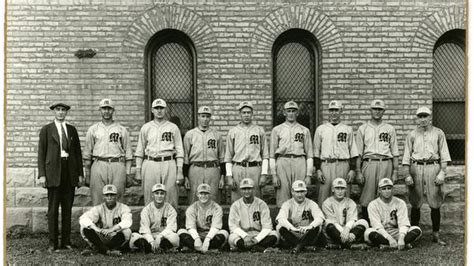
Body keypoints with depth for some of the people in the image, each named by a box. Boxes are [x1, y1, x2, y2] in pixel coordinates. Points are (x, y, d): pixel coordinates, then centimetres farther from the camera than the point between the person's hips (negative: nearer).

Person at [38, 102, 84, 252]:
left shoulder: (72, 130, 13)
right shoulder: (46, 130, 5)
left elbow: (78, 152, 13)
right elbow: (41, 153, 1)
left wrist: (80, 174, 7)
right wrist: (41, 174, -7)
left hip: (70, 171, 3)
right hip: (53, 171, -3)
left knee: (67, 208, 5)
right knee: (53, 208, 0)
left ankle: (66, 241, 11)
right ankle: (53, 242, 5)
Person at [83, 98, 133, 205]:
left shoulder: (122, 130, 11)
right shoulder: (93, 129, 13)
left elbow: (128, 153, 9)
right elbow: (87, 154, 12)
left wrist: (128, 173, 0)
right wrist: (87, 174, 7)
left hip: (117, 166, 0)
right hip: (98, 165, 0)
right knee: (97, 201, -1)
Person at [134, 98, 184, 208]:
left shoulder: (173, 128, 8)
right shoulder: (146, 128, 11)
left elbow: (179, 150, 6)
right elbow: (140, 150, 12)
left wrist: (180, 171, -2)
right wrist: (138, 170, 5)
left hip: (169, 164, -1)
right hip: (150, 164, 1)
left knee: (170, 198, -2)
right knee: (150, 198, 2)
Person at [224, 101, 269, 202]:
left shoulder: (260, 130, 9)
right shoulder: (233, 131, 9)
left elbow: (265, 155, 7)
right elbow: (228, 156, 8)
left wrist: (264, 174, -2)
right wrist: (229, 176, 0)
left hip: (255, 169, 0)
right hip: (237, 169, 0)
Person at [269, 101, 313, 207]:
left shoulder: (304, 130, 13)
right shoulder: (277, 130, 11)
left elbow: (309, 154, 10)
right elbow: (272, 154, 8)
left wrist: (309, 174, 1)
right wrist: (273, 174, -1)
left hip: (299, 162, 1)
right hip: (282, 162, 0)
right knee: (282, 200, -2)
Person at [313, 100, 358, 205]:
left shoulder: (347, 129, 11)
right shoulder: (320, 129, 10)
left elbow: (353, 152, 9)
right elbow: (316, 152, 9)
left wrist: (352, 169, -1)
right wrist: (318, 169, 0)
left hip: (343, 165, 0)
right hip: (326, 165, 0)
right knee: (323, 197, -2)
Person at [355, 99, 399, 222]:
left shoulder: (390, 129, 13)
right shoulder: (363, 129, 10)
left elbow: (395, 152, 11)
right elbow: (358, 153, 6)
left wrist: (395, 171, 3)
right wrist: (358, 171, -2)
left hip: (386, 164, 1)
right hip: (369, 163, -1)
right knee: (366, 198, -2)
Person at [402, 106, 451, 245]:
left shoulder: (438, 133, 9)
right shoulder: (412, 135, 10)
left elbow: (444, 155, 5)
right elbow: (406, 156, 7)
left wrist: (442, 172, -6)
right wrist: (407, 175, -2)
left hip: (433, 167, 0)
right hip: (416, 168, 0)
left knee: (435, 204, 0)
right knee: (415, 205, 3)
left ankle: (436, 235, 8)